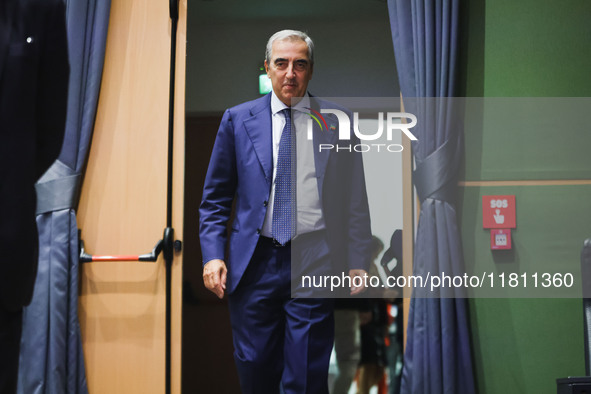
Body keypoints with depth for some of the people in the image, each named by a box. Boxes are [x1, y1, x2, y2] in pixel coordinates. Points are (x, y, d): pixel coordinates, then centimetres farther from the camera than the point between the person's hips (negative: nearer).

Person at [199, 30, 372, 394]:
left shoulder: (336, 121, 5)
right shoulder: (238, 120, 7)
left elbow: (355, 200, 7)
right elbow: (216, 198, 9)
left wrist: (358, 263, 1)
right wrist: (213, 254, -3)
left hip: (314, 264, -1)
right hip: (253, 264, 1)